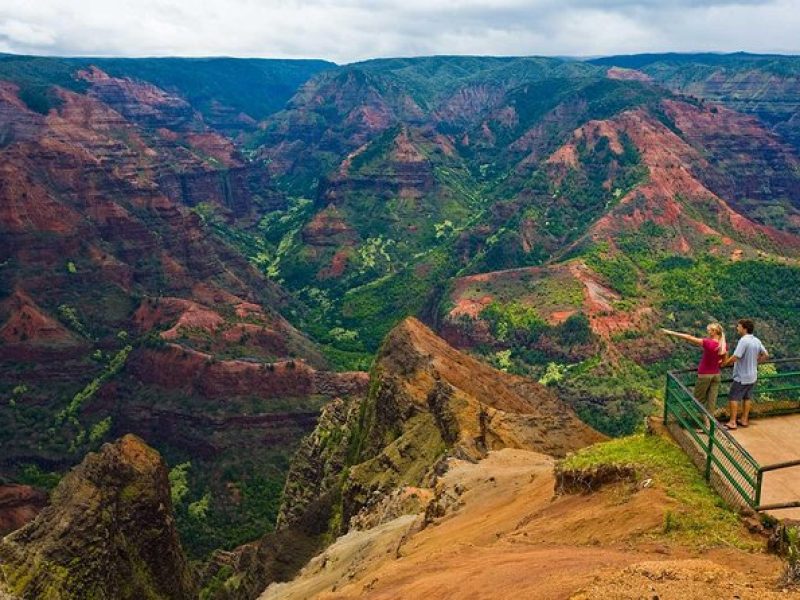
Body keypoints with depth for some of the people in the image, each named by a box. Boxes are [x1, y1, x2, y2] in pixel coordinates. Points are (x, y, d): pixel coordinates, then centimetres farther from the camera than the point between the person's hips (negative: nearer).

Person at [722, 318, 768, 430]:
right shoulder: (757, 341, 2)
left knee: (734, 398, 1)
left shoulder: (744, 340, -23)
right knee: (747, 398, 18)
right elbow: (765, 355, 11)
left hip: (741, 377, -8)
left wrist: (724, 363, -13)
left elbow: (735, 357, -26)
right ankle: (744, 420, 26)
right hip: (752, 376, 8)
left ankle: (732, 422, 3)